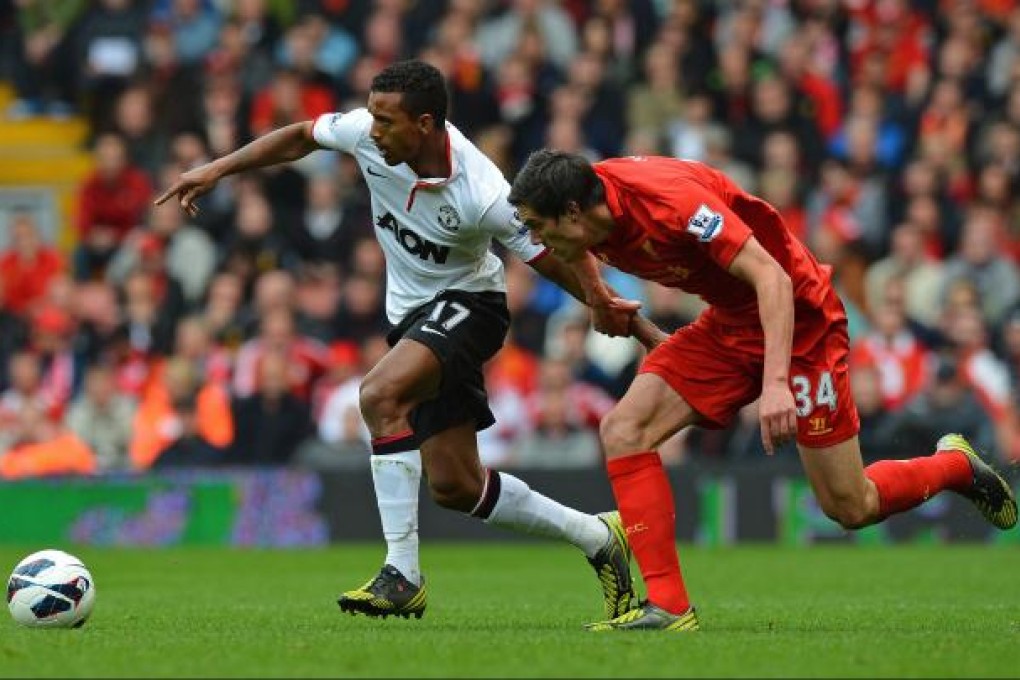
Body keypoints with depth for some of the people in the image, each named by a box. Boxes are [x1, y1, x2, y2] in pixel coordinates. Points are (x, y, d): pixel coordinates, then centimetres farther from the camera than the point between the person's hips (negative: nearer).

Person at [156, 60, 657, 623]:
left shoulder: (484, 196, -29)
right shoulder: (368, 134, -15)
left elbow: (555, 261, -19)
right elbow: (299, 138, 5)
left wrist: (624, 317, -22)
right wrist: (216, 170, 3)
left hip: (466, 305, -7)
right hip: (412, 314, 7)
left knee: (379, 395, -33)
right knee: (453, 487, 8)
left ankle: (402, 576, -29)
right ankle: (597, 537, 27)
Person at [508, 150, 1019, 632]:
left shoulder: (671, 199, -33)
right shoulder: (587, 213, -10)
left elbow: (772, 278, -35)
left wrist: (776, 382, -42)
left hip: (795, 317, -7)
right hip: (728, 322, 7)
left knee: (851, 508, -1)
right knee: (622, 431, -13)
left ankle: (955, 465, 29)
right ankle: (667, 606, -13)